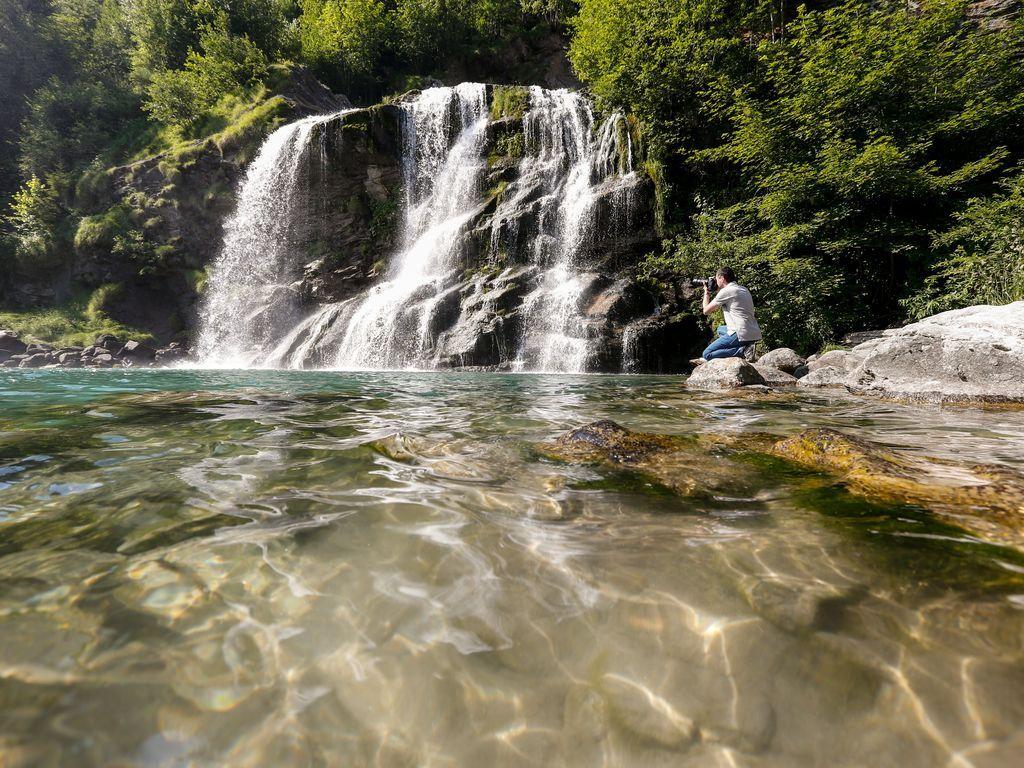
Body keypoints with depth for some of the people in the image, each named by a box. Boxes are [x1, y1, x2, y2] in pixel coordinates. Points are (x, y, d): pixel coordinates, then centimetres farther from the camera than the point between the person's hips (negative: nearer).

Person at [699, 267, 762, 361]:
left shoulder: (726, 291, -8)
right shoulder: (743, 289, 18)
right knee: (720, 329, 35)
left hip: (742, 334, -9)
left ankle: (743, 351, -16)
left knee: (706, 354, -4)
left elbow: (706, 311, 0)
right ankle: (745, 346, 10)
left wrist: (706, 293, 15)